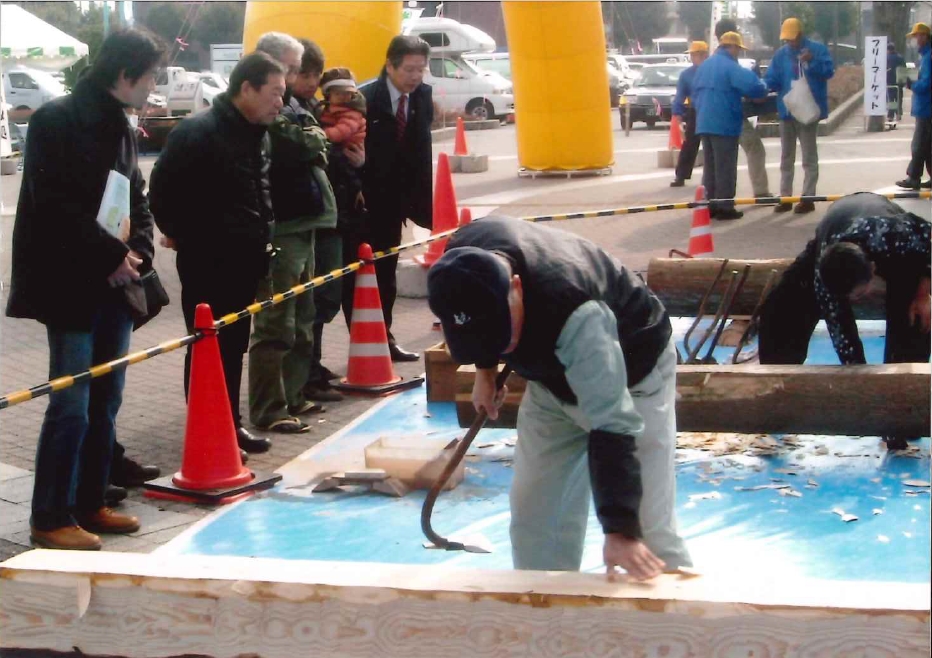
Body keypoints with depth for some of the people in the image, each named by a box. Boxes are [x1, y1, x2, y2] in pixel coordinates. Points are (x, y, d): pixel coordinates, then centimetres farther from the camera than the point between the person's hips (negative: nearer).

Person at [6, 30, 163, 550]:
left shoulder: (123, 128, 15)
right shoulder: (57, 120, -10)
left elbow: (138, 200, 16)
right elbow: (58, 206, -18)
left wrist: (137, 254, -2)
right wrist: (112, 255, -15)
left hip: (115, 284, 8)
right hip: (72, 286, -8)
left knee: (106, 404, 12)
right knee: (71, 405, -7)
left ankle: (90, 504, 22)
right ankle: (51, 519, 2)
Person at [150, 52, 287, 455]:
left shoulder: (257, 132, 11)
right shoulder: (198, 132, -16)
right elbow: (163, 188, -15)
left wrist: (262, 236, 14)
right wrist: (181, 234, -4)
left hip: (245, 259, 8)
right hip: (207, 260, -8)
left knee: (234, 346, 15)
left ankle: (230, 424, 25)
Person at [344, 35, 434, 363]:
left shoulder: (422, 97, 0)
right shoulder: (364, 99, -18)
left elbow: (421, 153, 3)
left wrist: (421, 202, 0)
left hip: (393, 203, 6)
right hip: (361, 202, -6)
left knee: (386, 274, 14)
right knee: (357, 275, 3)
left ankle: (384, 340, 24)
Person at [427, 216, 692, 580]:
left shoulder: (576, 315, -45)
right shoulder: (462, 258, -26)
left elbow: (612, 427, -46)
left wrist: (620, 529, -50)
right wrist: (485, 368, 6)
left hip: (631, 374, -6)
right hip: (553, 378, 7)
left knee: (646, 529, -10)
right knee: (532, 514, 8)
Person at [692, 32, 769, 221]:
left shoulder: (704, 66, 14)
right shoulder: (730, 66, -13)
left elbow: (695, 92, 20)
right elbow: (753, 86, -21)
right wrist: (762, 87, 0)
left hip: (704, 123, 8)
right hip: (724, 124, -8)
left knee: (710, 166, 14)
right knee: (725, 167, -2)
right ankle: (724, 207, 0)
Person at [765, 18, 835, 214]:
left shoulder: (818, 49, -4)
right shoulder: (781, 54, 7)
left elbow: (828, 71, -13)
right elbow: (772, 79, 3)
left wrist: (812, 62, -29)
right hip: (787, 110, 5)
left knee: (809, 156, 1)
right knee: (786, 157, 11)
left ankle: (808, 198, 3)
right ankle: (785, 197, 18)